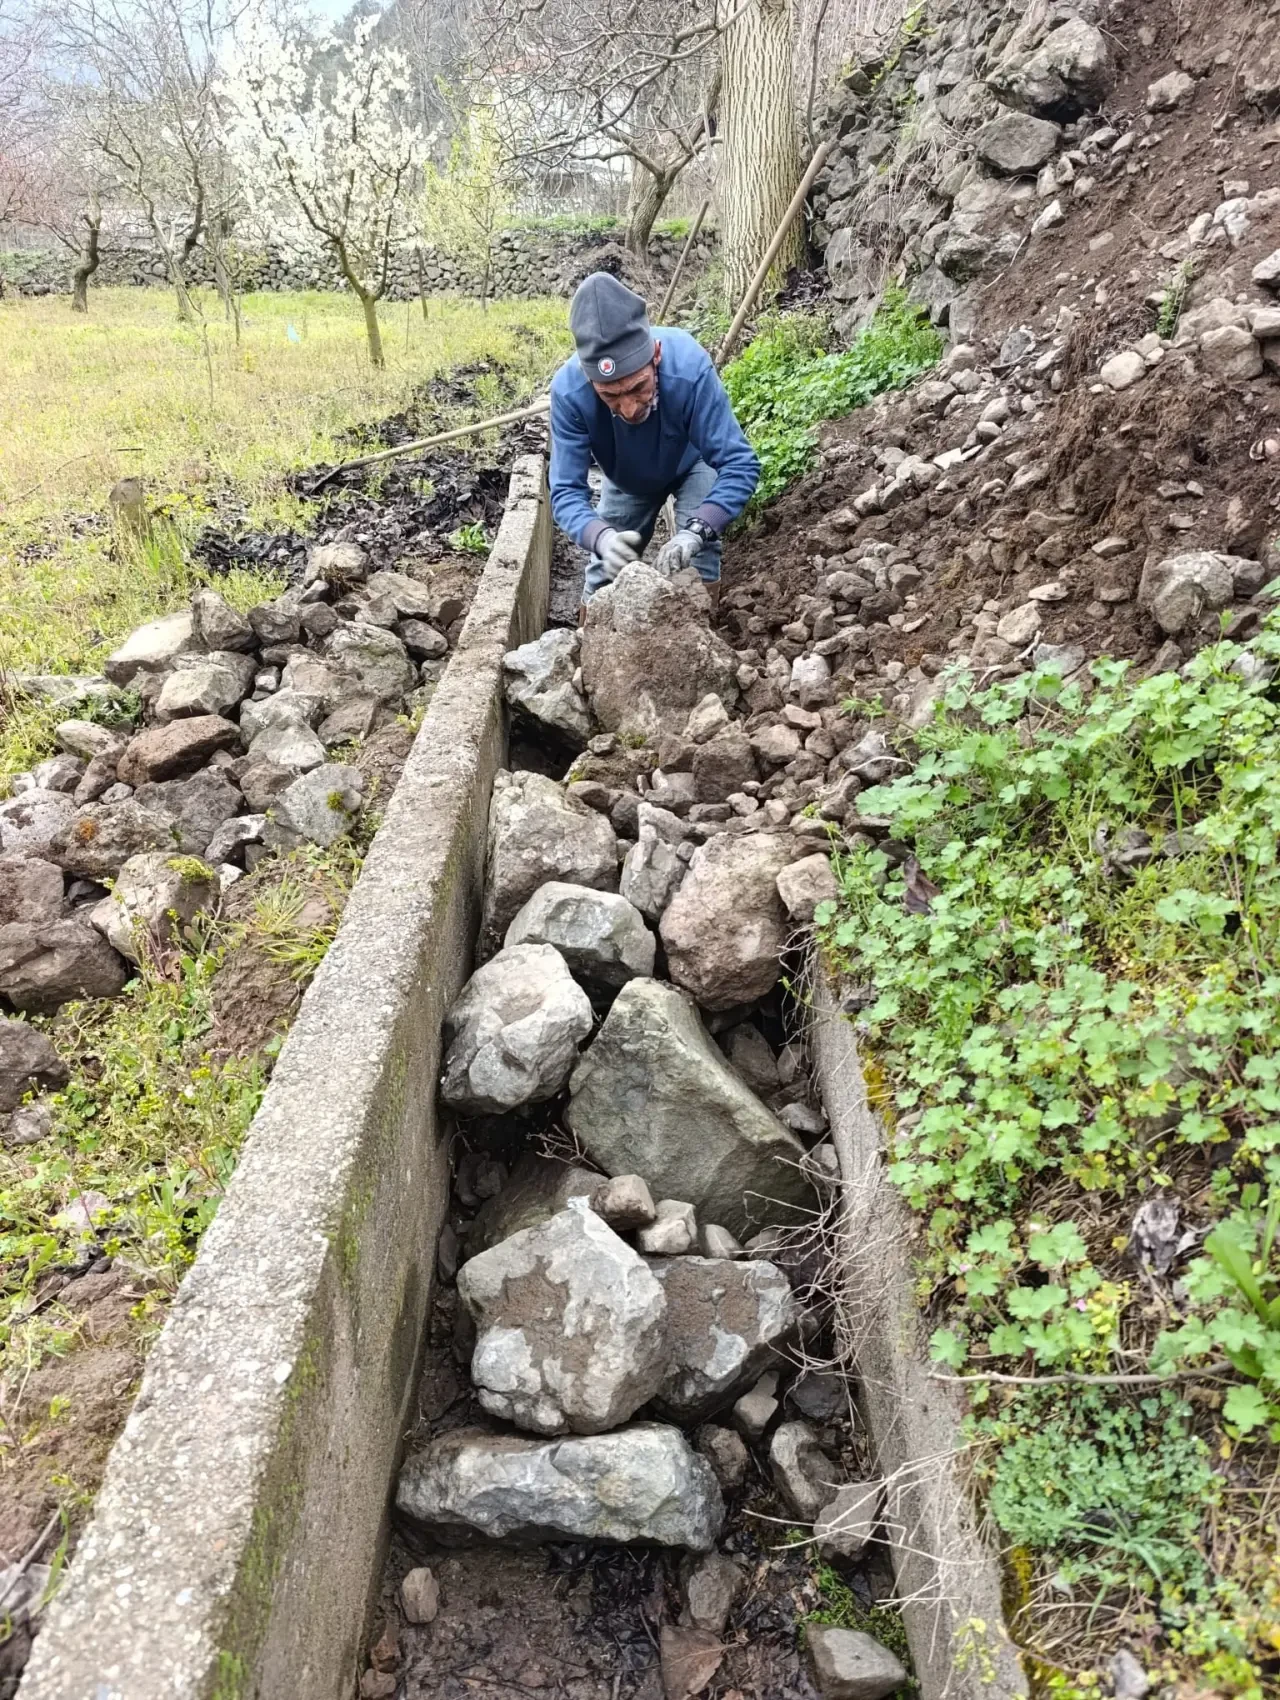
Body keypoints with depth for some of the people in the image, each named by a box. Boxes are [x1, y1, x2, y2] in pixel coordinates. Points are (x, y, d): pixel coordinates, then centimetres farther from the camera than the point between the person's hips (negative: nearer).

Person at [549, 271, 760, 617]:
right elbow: (566, 491, -35)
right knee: (605, 568, 6)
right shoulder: (568, 390, -38)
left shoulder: (689, 366, -42)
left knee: (699, 551, -24)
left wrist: (696, 531, -56)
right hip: (627, 480, 2)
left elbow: (739, 464, -39)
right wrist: (602, 537, -56)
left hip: (691, 463, -1)